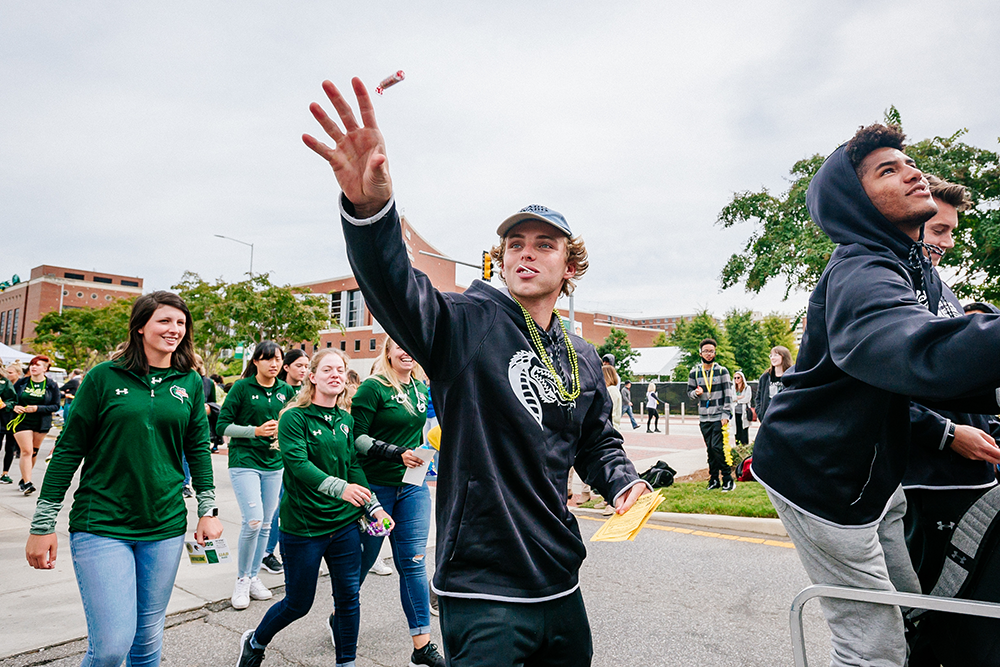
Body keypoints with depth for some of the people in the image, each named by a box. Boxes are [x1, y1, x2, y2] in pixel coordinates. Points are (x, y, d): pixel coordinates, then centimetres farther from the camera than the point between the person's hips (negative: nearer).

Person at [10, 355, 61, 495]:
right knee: (26, 451, -10)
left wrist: (38, 408, -17)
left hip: (41, 423, 1)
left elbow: (56, 406, -4)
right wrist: (15, 406, -10)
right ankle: (27, 483, -9)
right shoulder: (21, 382, 3)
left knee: (34, 452, 9)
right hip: (22, 421, -1)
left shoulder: (52, 386, -1)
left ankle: (24, 479, 26)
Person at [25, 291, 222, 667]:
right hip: (101, 524, -3)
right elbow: (68, 450, -1)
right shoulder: (104, 376, -4)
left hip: (165, 526, 3)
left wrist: (208, 509, 5)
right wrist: (43, 524, -1)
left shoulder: (190, 382, 4)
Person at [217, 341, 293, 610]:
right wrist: (256, 431, -17)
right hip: (244, 461, -4)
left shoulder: (285, 390, 6)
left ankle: (254, 577, 25)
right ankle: (241, 580, 6)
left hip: (273, 464, 5)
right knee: (253, 521, -14)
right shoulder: (242, 387, -7)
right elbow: (222, 426, -7)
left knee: (265, 525, 9)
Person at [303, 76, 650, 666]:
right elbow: (395, 287, -29)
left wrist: (623, 484, -1)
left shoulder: (583, 359, 9)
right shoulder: (466, 324, -10)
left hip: (561, 584, 7)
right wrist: (370, 207, -48)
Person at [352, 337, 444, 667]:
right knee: (364, 556, 11)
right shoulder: (373, 387, -11)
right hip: (375, 486, -4)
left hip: (413, 486, 5)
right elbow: (356, 436, -15)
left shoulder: (421, 388, 8)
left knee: (414, 562, 4)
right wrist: (397, 453, -22)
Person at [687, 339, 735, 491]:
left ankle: (728, 480, 1)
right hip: (704, 418, 3)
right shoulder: (694, 372, 7)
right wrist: (696, 392, -9)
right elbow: (690, 392, 15)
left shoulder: (722, 371, 0)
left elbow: (728, 394, -3)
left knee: (717, 447, -11)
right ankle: (714, 480, 17)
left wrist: (726, 415, -10)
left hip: (719, 417, -3)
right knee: (710, 449, 8)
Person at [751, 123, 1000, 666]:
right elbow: (923, 356, -44)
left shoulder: (921, 273, 10)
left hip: (874, 473, 10)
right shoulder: (860, 274, -24)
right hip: (822, 477, -10)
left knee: (911, 614, 22)